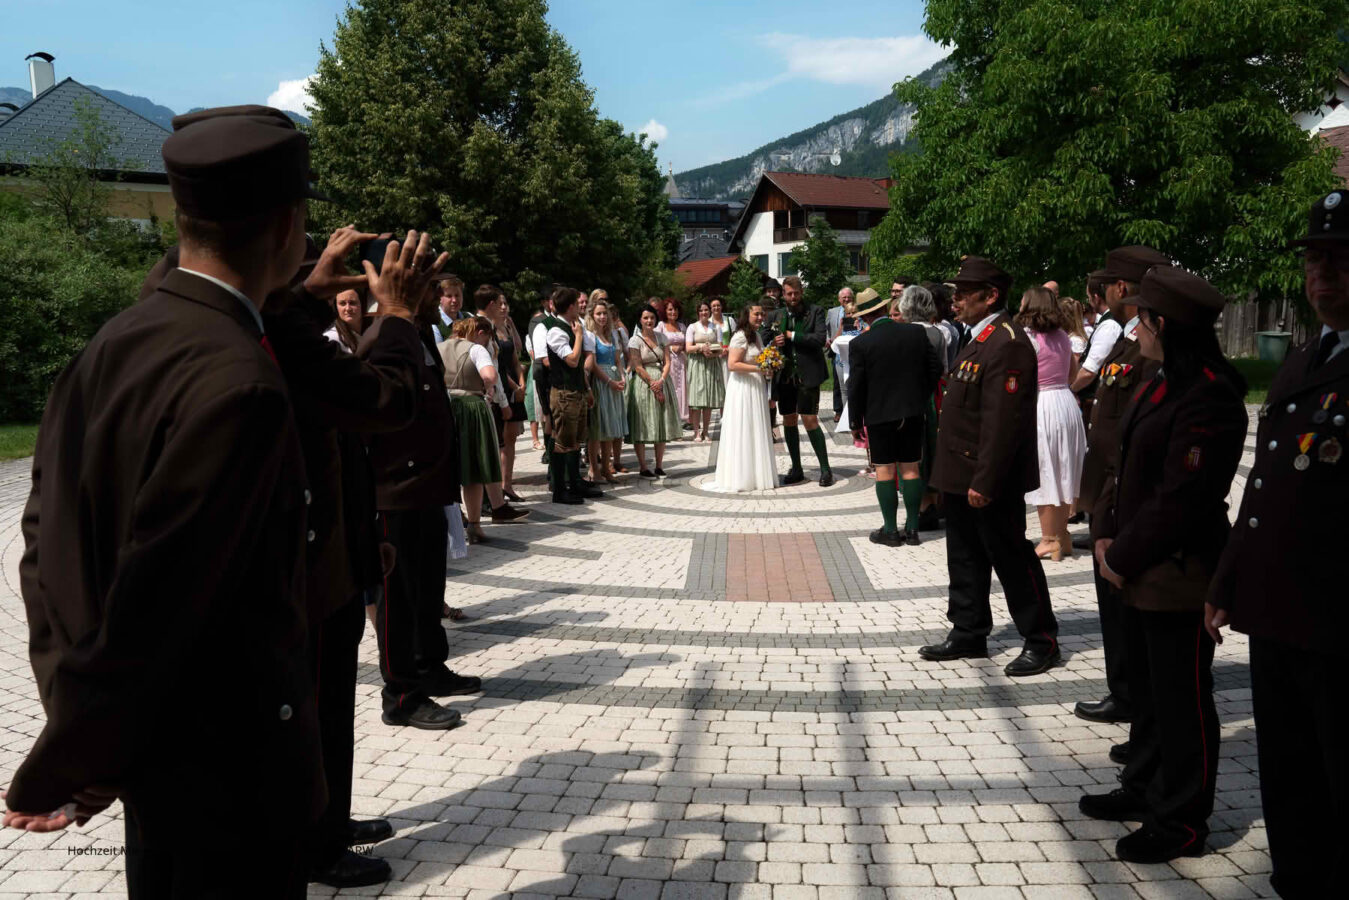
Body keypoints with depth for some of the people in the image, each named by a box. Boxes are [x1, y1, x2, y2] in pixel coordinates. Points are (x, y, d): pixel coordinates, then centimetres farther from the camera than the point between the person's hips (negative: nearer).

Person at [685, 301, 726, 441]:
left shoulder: (715, 327, 13)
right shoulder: (692, 327, 7)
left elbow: (721, 348, 7)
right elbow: (688, 348, -1)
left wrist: (713, 353, -14)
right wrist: (701, 347, -18)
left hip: (712, 363, 2)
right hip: (697, 364, -2)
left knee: (710, 399, 1)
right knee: (697, 399, -8)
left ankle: (705, 431, 6)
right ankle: (697, 432, -6)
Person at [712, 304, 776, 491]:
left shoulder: (756, 336, 16)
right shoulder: (740, 337, -13)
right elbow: (732, 365, -21)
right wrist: (758, 368, -22)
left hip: (757, 388, 9)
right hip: (743, 389, -9)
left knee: (756, 432, 11)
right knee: (743, 432, -5)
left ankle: (756, 474, 18)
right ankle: (740, 476, 2)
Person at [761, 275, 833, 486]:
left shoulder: (815, 312, 0)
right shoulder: (774, 316, 10)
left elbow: (820, 339, -14)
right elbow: (760, 341, 7)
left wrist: (792, 336, -13)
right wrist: (772, 344, -14)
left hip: (807, 375, -4)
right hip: (784, 375, 4)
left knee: (810, 420, -8)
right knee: (789, 421, 9)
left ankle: (825, 469, 3)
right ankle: (796, 469, 20)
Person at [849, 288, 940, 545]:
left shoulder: (860, 344, -11)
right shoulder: (917, 332, -2)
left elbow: (855, 386, -9)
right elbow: (935, 369, 4)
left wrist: (856, 420, 2)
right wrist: (923, 398, 16)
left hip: (879, 414, -3)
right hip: (913, 412, 3)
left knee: (884, 469, 5)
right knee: (910, 468, 9)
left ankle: (890, 530, 8)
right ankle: (912, 529, 14)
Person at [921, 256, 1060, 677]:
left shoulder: (1007, 344, -19)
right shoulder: (980, 339, 14)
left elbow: (1003, 421, -24)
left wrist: (984, 482, -24)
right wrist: (950, 476, 17)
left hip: (989, 481, -10)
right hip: (961, 477, 10)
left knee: (1012, 559, 2)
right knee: (965, 560, 17)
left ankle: (1041, 641, 15)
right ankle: (968, 634, 28)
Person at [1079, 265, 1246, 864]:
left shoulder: (1209, 399, -21)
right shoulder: (1159, 386, 10)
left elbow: (1180, 500, -23)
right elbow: (1127, 466, 15)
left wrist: (1123, 558, -15)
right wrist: (1106, 534, 4)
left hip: (1178, 577, -10)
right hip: (1141, 572, 10)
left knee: (1181, 700, 4)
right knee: (1146, 686, 21)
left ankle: (1181, 823, 18)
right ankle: (1145, 790, 37)